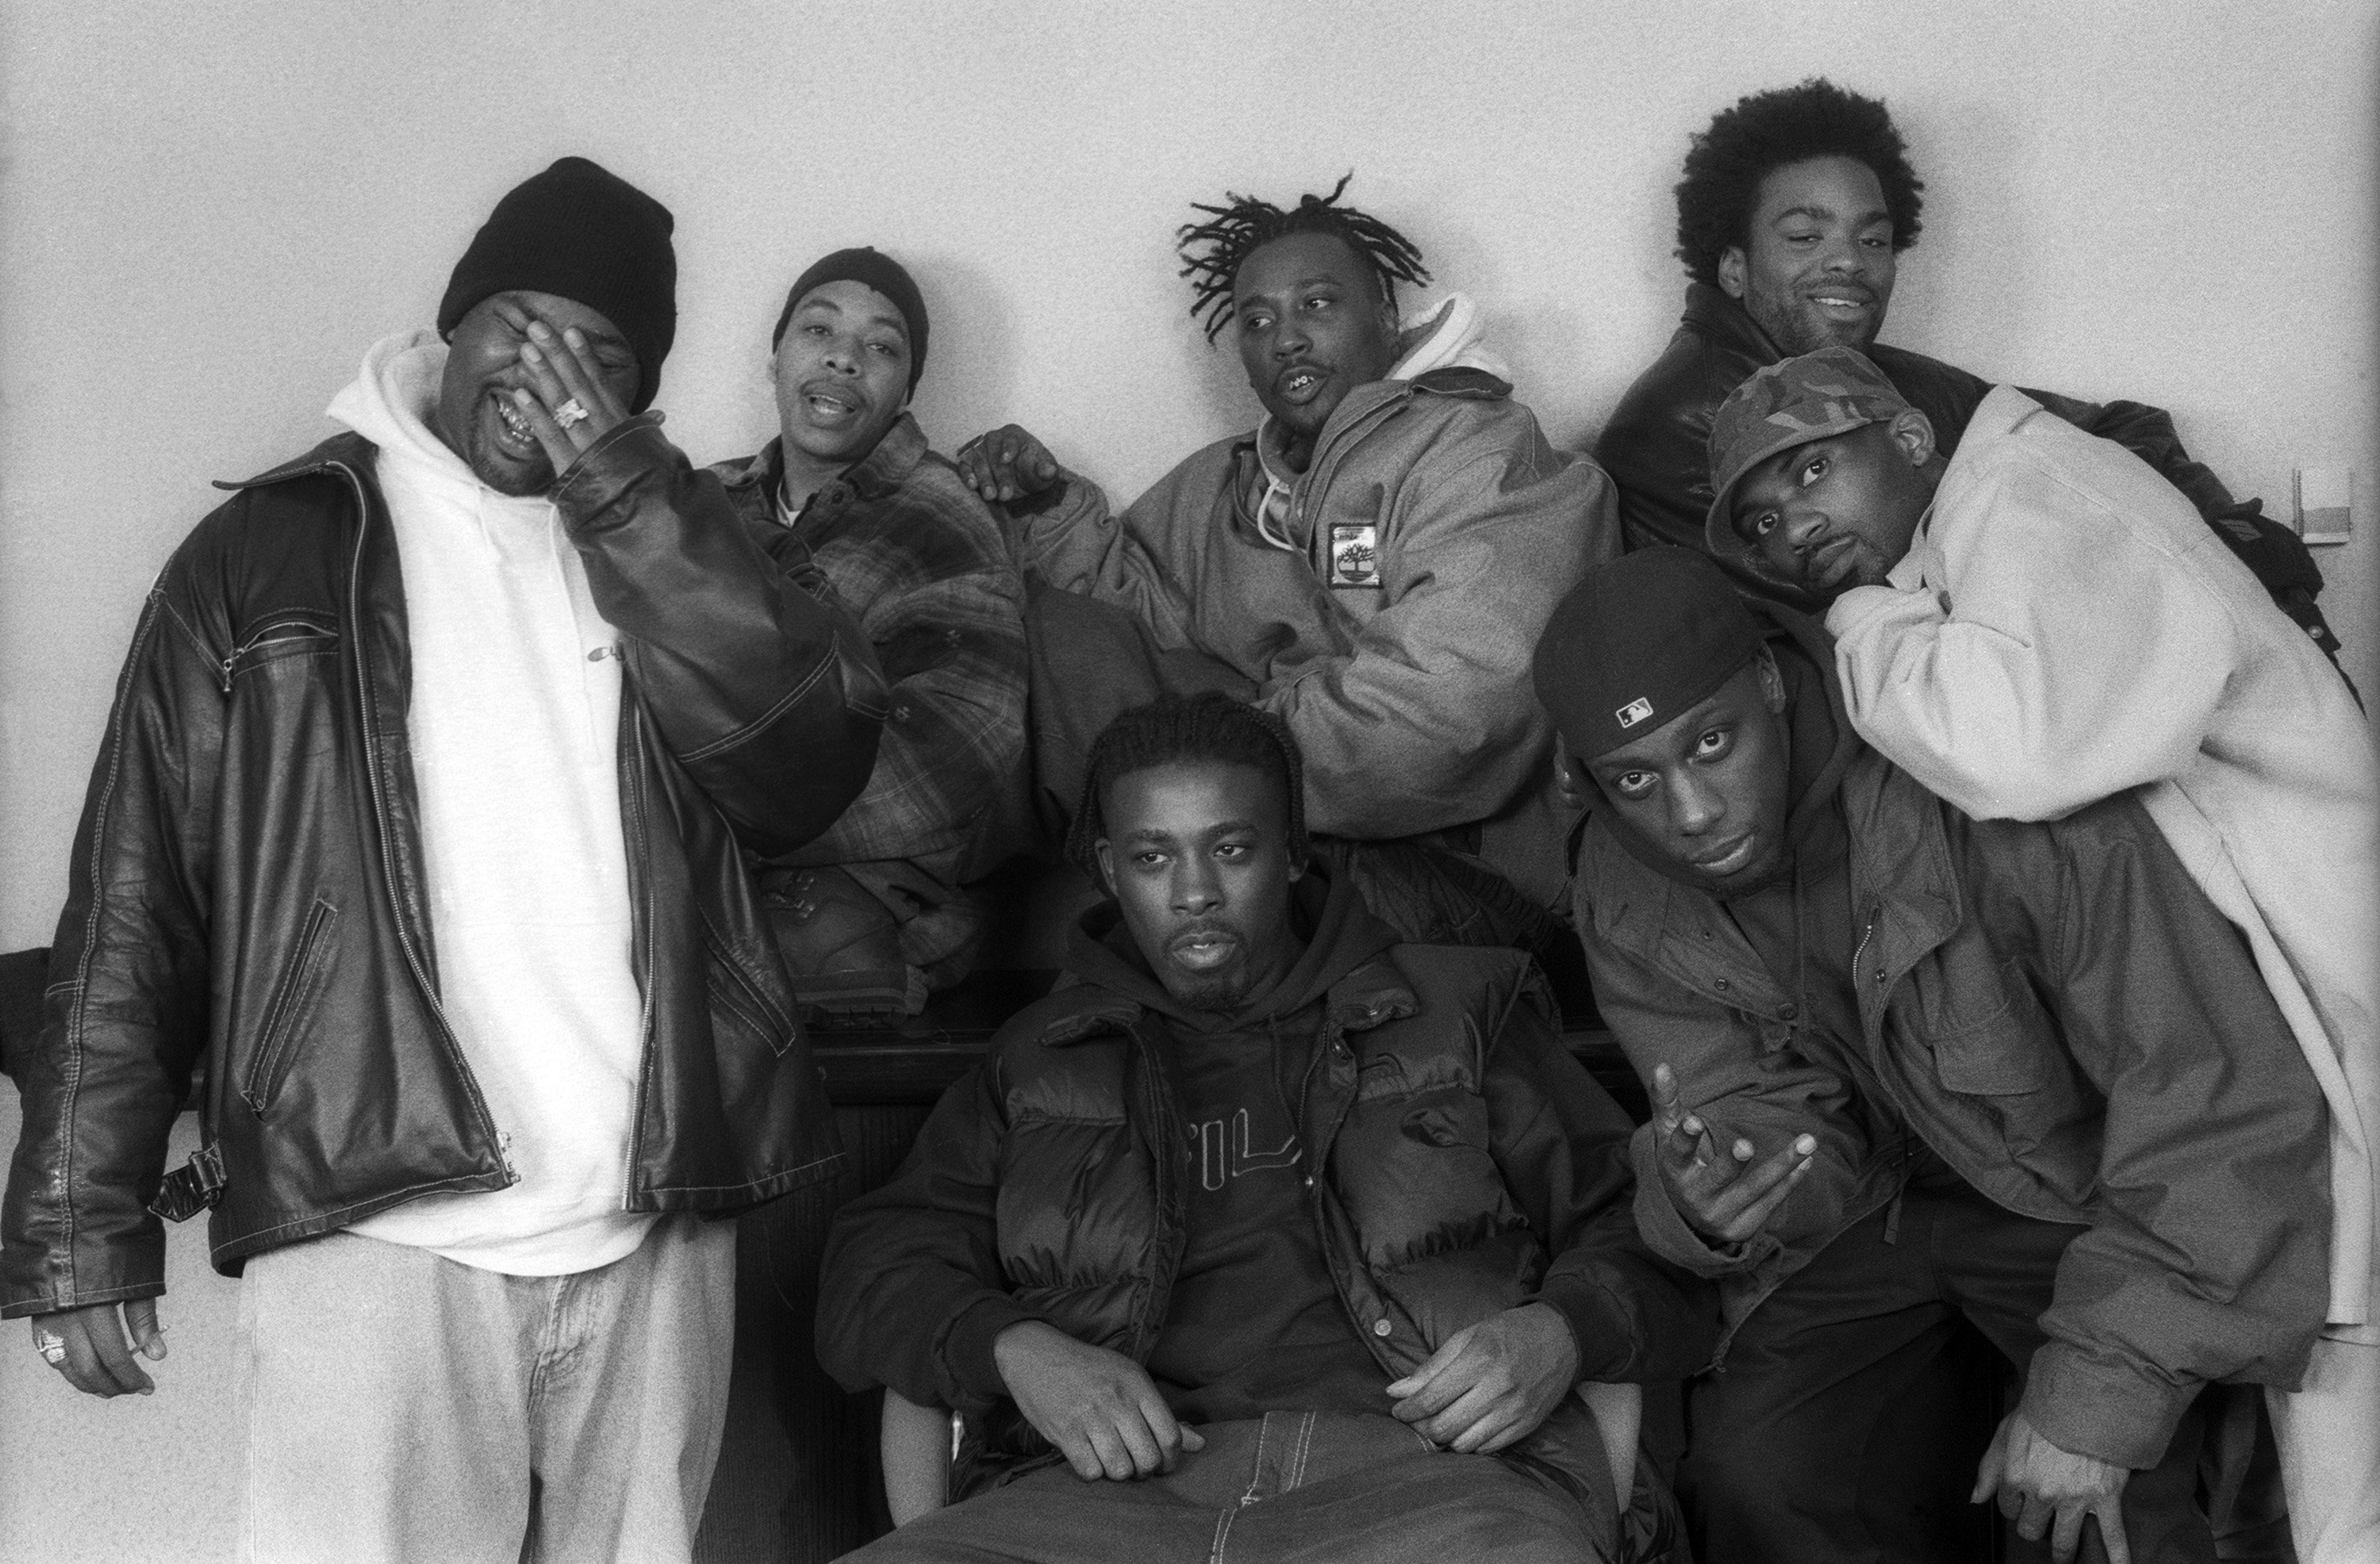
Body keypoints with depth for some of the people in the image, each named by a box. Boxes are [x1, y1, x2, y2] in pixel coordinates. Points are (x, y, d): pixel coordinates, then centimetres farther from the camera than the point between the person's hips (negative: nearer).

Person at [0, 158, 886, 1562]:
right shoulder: (271, 551, 5)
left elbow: (813, 760, -7)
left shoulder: (664, 542, 12)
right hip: (373, 1237, -2)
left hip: (654, 1234, 3)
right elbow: (136, 898, 2)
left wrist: (612, 473, -9)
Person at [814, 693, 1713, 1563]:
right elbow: (874, 1275, 16)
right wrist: (1017, 1351, -5)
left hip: (1423, 1468, -1)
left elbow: (1631, 1226, 20)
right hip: (1114, 1491, 2)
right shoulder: (1036, 1060, 25)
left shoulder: (1458, 1012, 22)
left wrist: (1561, 1334, -4)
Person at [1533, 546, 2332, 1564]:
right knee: (1750, 1470, -14)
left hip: (2064, 1185, -4)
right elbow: (1767, 1123, -10)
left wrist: (2100, 1385, -30)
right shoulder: (1625, 904, -13)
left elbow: (2223, 1090, -30)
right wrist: (1706, 1208, -35)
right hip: (1860, 1204, 4)